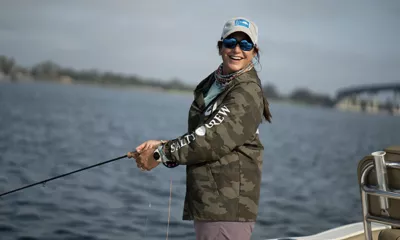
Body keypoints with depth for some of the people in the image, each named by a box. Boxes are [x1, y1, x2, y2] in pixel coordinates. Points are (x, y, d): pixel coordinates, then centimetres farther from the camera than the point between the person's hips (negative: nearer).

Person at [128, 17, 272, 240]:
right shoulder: (212, 83, 15)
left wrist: (162, 153, -17)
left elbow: (214, 138, -22)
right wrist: (163, 145, 1)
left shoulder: (248, 92, -13)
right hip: (206, 199, 9)